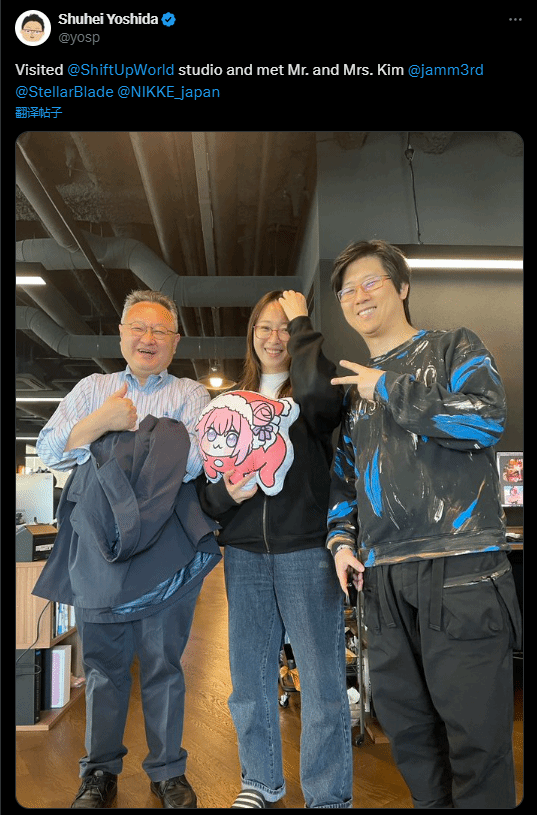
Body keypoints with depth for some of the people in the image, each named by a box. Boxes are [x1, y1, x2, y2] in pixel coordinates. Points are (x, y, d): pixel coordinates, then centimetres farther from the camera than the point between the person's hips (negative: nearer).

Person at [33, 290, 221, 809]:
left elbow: (199, 458, -12)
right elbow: (48, 449, 5)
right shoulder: (91, 388, 15)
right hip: (97, 547, 2)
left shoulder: (191, 395, 6)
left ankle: (167, 770, 26)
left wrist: (120, 437, -11)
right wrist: (100, 422, -10)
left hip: (164, 551, -2)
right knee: (102, 661, 12)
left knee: (163, 661, 8)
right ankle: (100, 771, 30)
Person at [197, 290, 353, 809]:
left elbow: (321, 393, -25)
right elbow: (206, 482, 14)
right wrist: (227, 493, -10)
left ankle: (328, 797, 19)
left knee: (321, 679, 1)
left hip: (306, 550, -4)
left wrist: (302, 324, -11)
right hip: (245, 552, 4)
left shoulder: (308, 394, 2)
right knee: (249, 677, 13)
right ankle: (259, 782, 33)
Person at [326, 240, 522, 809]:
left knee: (475, 730, 0)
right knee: (404, 724, 13)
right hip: (382, 576, 6)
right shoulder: (356, 387, 21)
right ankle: (431, 802, 32)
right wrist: (341, 539, 8)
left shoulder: (454, 349, 5)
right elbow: (343, 474, 24)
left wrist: (389, 389, -7)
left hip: (459, 568, -5)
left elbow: (487, 418, -14)